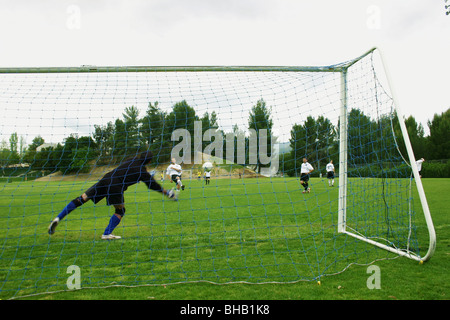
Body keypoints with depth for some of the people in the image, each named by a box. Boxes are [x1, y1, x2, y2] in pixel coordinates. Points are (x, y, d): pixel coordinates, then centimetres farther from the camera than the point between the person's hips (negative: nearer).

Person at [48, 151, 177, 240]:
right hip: (116, 187, -6)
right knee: (120, 210, 14)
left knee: (82, 199, 7)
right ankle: (106, 234, 7)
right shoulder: (142, 171, 3)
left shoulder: (130, 161, 20)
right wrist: (167, 193, 21)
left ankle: (58, 218, 3)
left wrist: (148, 176, 49)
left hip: (105, 179, 6)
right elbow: (153, 184, 9)